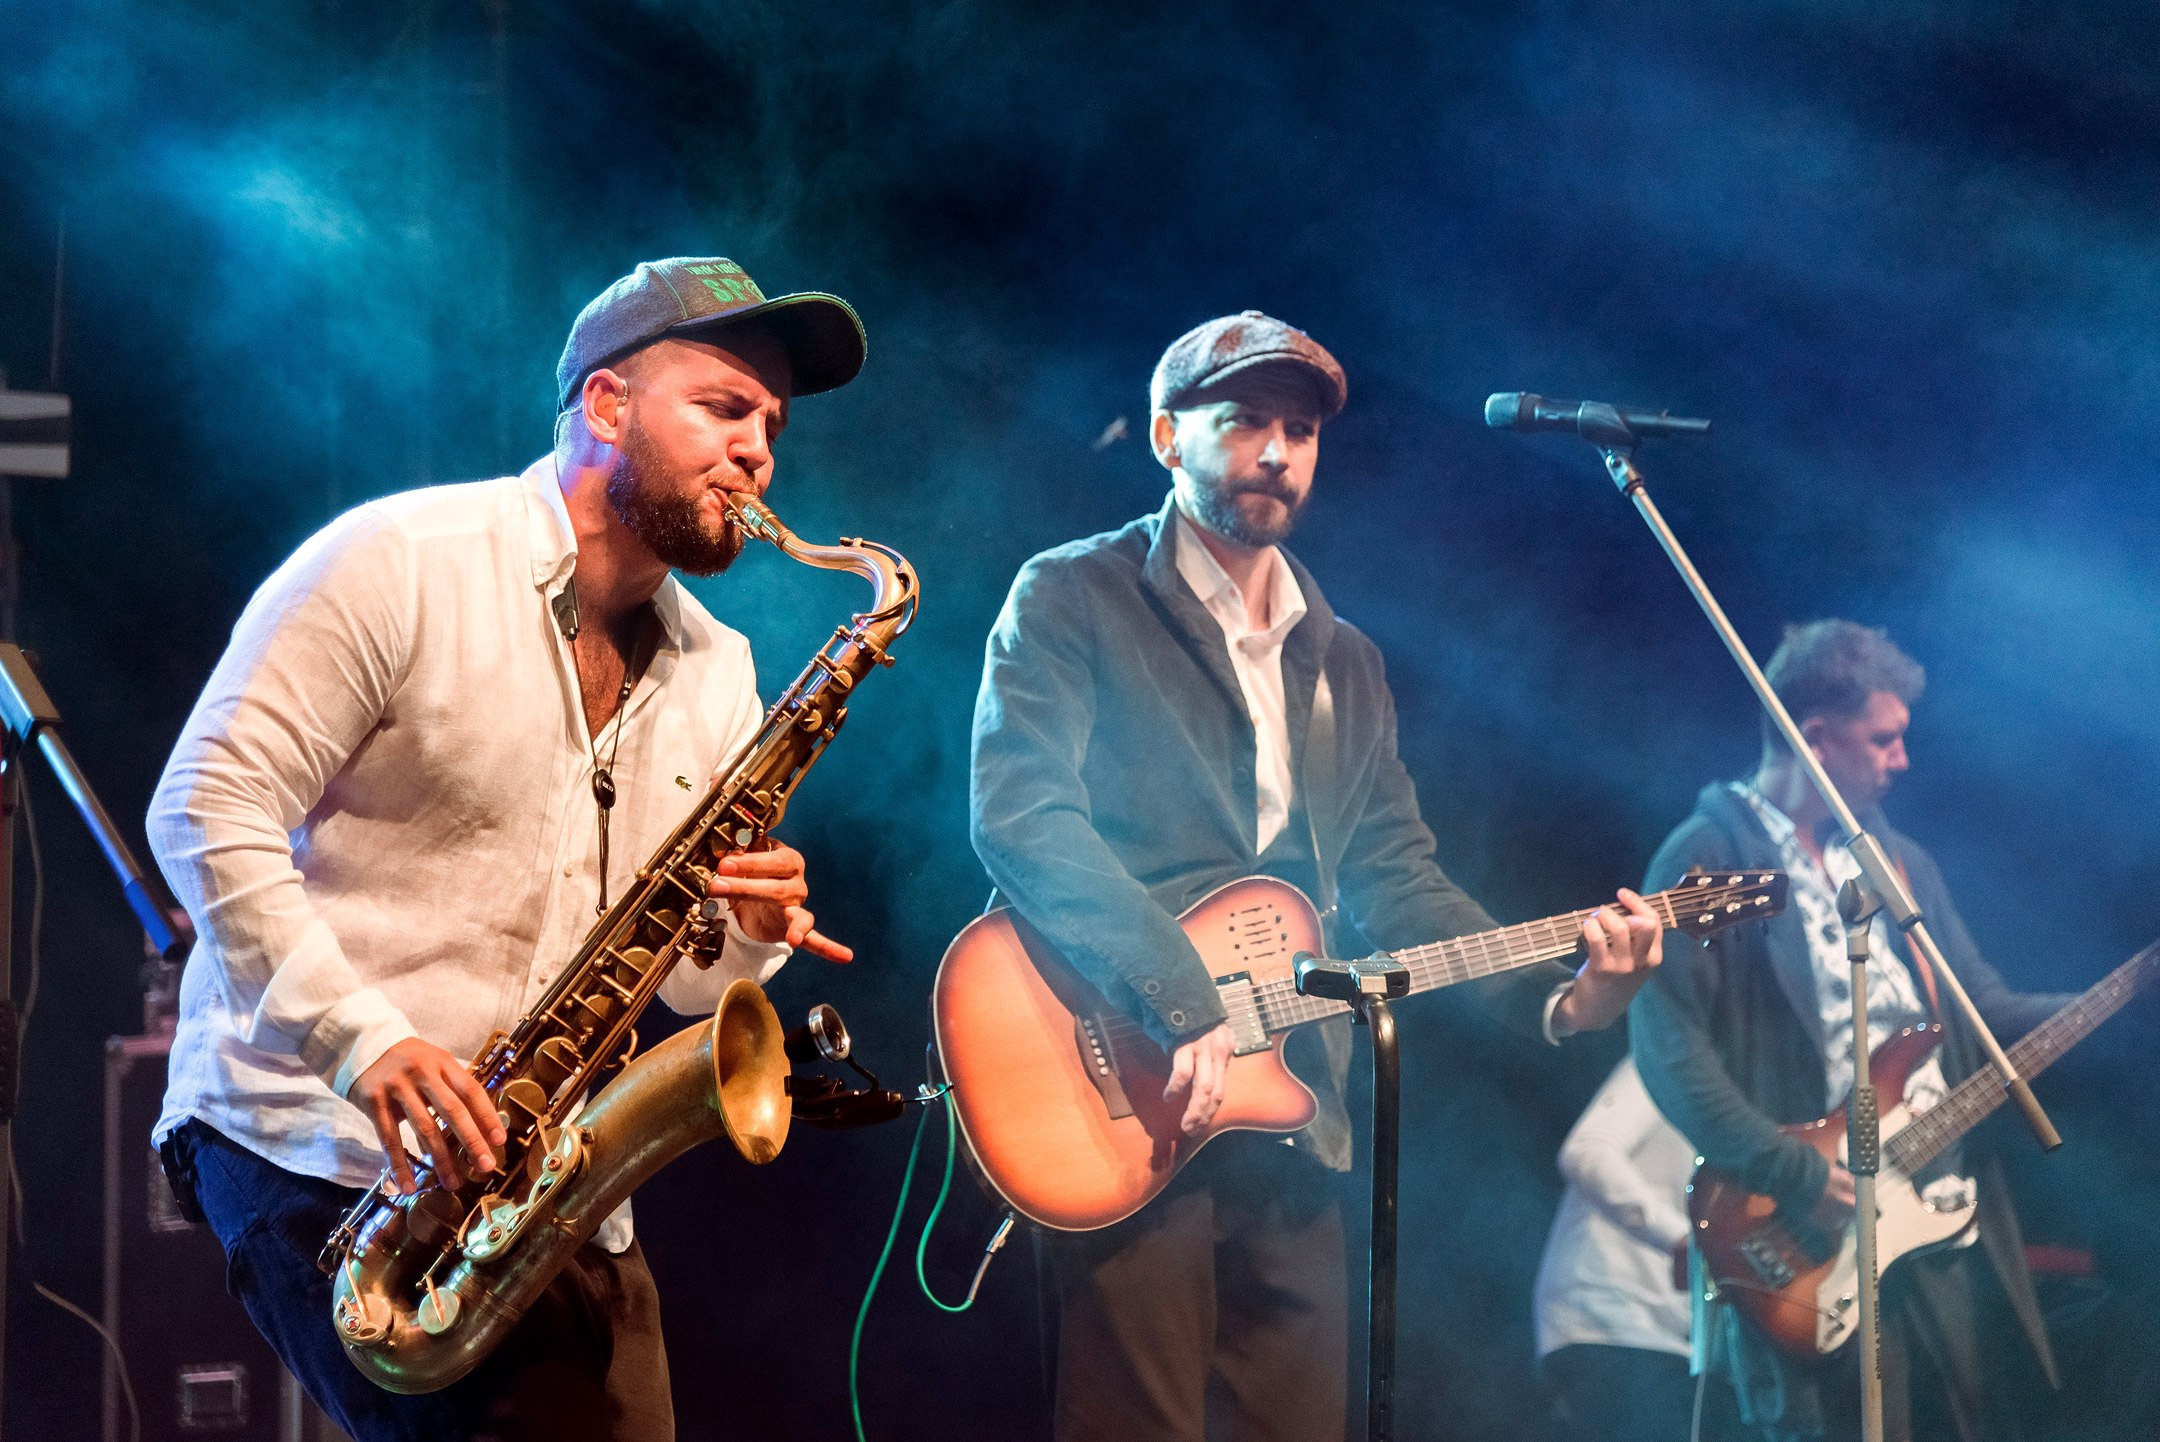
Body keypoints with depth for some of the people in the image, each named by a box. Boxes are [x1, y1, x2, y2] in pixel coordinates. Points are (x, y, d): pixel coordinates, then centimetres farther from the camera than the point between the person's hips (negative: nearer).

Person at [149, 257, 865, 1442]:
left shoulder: (715, 676, 14)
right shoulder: (401, 564, -7)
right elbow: (207, 811, -13)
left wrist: (749, 935, -8)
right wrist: (361, 1038, -23)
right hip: (318, 1149, -7)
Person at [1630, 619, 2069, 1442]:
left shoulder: (1897, 861, 19)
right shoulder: (1708, 859, -6)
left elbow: (1987, 1012, 17)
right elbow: (1668, 1044, -15)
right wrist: (1794, 1174, -20)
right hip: (1808, 1254, -7)